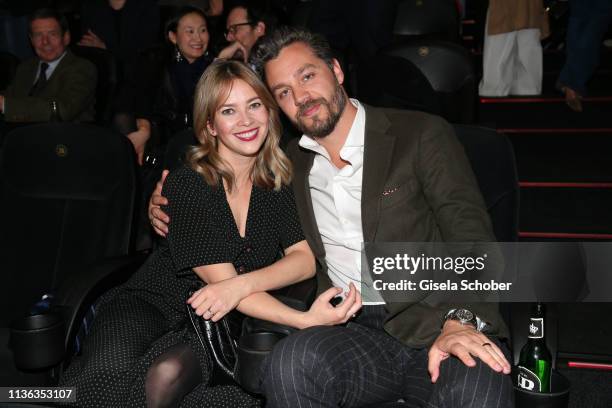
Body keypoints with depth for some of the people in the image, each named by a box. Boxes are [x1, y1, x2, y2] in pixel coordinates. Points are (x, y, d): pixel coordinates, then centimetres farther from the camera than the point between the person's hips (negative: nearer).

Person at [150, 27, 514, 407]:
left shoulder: (423, 134, 2)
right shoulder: (292, 163, 15)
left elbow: (471, 235, -6)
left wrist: (461, 320, -24)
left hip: (436, 325, -3)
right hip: (354, 329, 4)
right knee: (289, 364, -29)